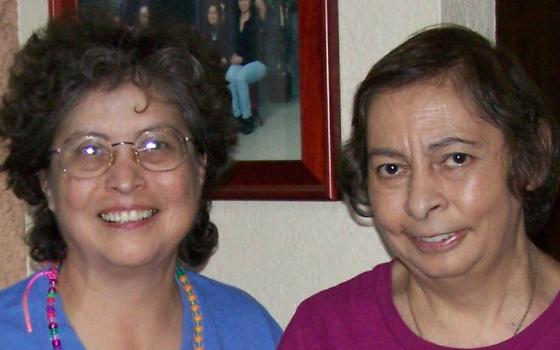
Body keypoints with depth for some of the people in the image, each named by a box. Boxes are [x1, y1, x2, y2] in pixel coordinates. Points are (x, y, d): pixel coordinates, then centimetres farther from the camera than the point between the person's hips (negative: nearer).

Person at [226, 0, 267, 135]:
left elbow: (256, 47, -7)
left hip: (256, 62, -4)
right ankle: (237, 115, -28)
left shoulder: (256, 21, -3)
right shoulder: (236, 21, 11)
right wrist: (234, 56, -5)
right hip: (240, 62, 4)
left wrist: (242, 58, -13)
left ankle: (247, 117, -27)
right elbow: (234, 43, 14)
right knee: (230, 76, -31)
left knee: (240, 77, -35)